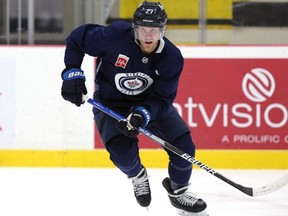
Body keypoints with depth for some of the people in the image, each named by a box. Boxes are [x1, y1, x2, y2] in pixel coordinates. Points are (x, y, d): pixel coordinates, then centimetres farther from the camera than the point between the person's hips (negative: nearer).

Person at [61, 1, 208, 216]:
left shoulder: (172, 58, -21)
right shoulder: (115, 35, -28)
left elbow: (162, 99, -19)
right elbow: (77, 39, -13)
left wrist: (141, 115, -37)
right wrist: (72, 73, -19)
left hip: (150, 102, 3)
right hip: (110, 103, -2)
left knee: (183, 146, -11)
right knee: (123, 150, -27)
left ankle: (178, 191, 20)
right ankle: (137, 176, 11)